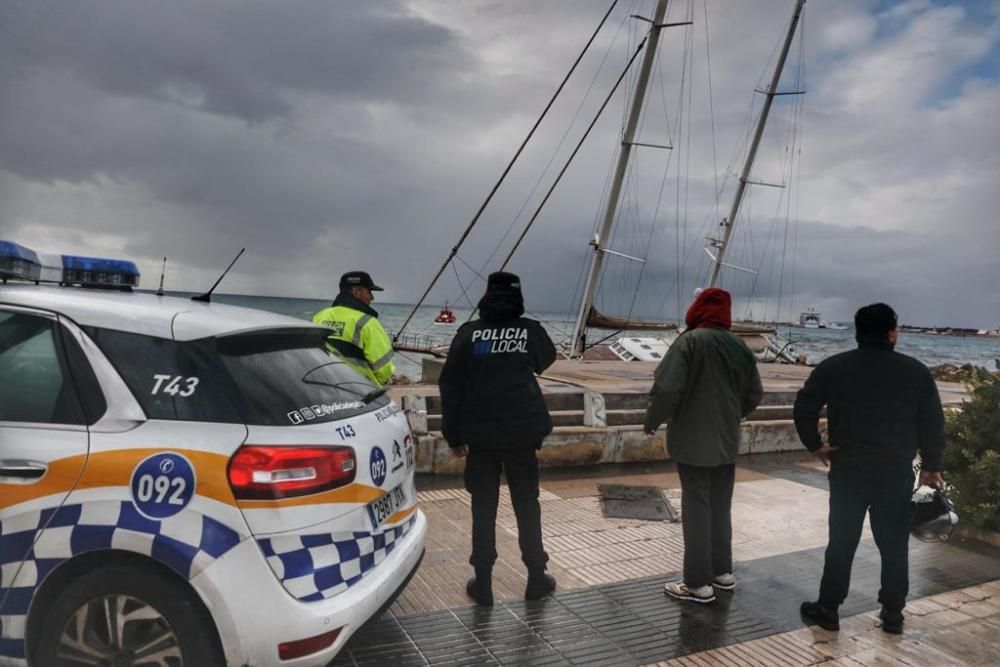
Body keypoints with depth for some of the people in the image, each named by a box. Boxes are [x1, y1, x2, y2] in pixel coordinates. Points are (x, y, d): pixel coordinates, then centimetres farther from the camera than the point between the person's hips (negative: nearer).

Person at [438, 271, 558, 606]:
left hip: (480, 433, 0)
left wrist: (453, 435, 5)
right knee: (526, 504, 14)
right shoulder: (531, 330, -1)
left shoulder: (469, 332, -2)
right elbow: (545, 361, 20)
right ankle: (536, 577, 22)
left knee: (483, 507, 10)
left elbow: (450, 386, -2)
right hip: (522, 431, 1)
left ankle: (483, 582, 15)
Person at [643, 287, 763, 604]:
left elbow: (667, 389, -21)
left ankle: (698, 584, 7)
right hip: (727, 442, 6)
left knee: (696, 510, 1)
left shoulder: (690, 341, -16)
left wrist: (652, 421, -5)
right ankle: (722, 572, 29)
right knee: (720, 508, 18)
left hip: (693, 441, -6)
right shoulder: (741, 346, 4)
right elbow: (755, 394, 12)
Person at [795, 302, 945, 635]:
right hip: (896, 474, 0)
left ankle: (827, 609, 14)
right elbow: (933, 424, 1)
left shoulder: (834, 367, -3)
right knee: (894, 545, 13)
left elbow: (804, 406, -10)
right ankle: (893, 614, 21)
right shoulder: (916, 371, -1)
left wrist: (815, 445, 1)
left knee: (841, 543, 8)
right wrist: (931, 466, 11)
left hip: (848, 470, 0)